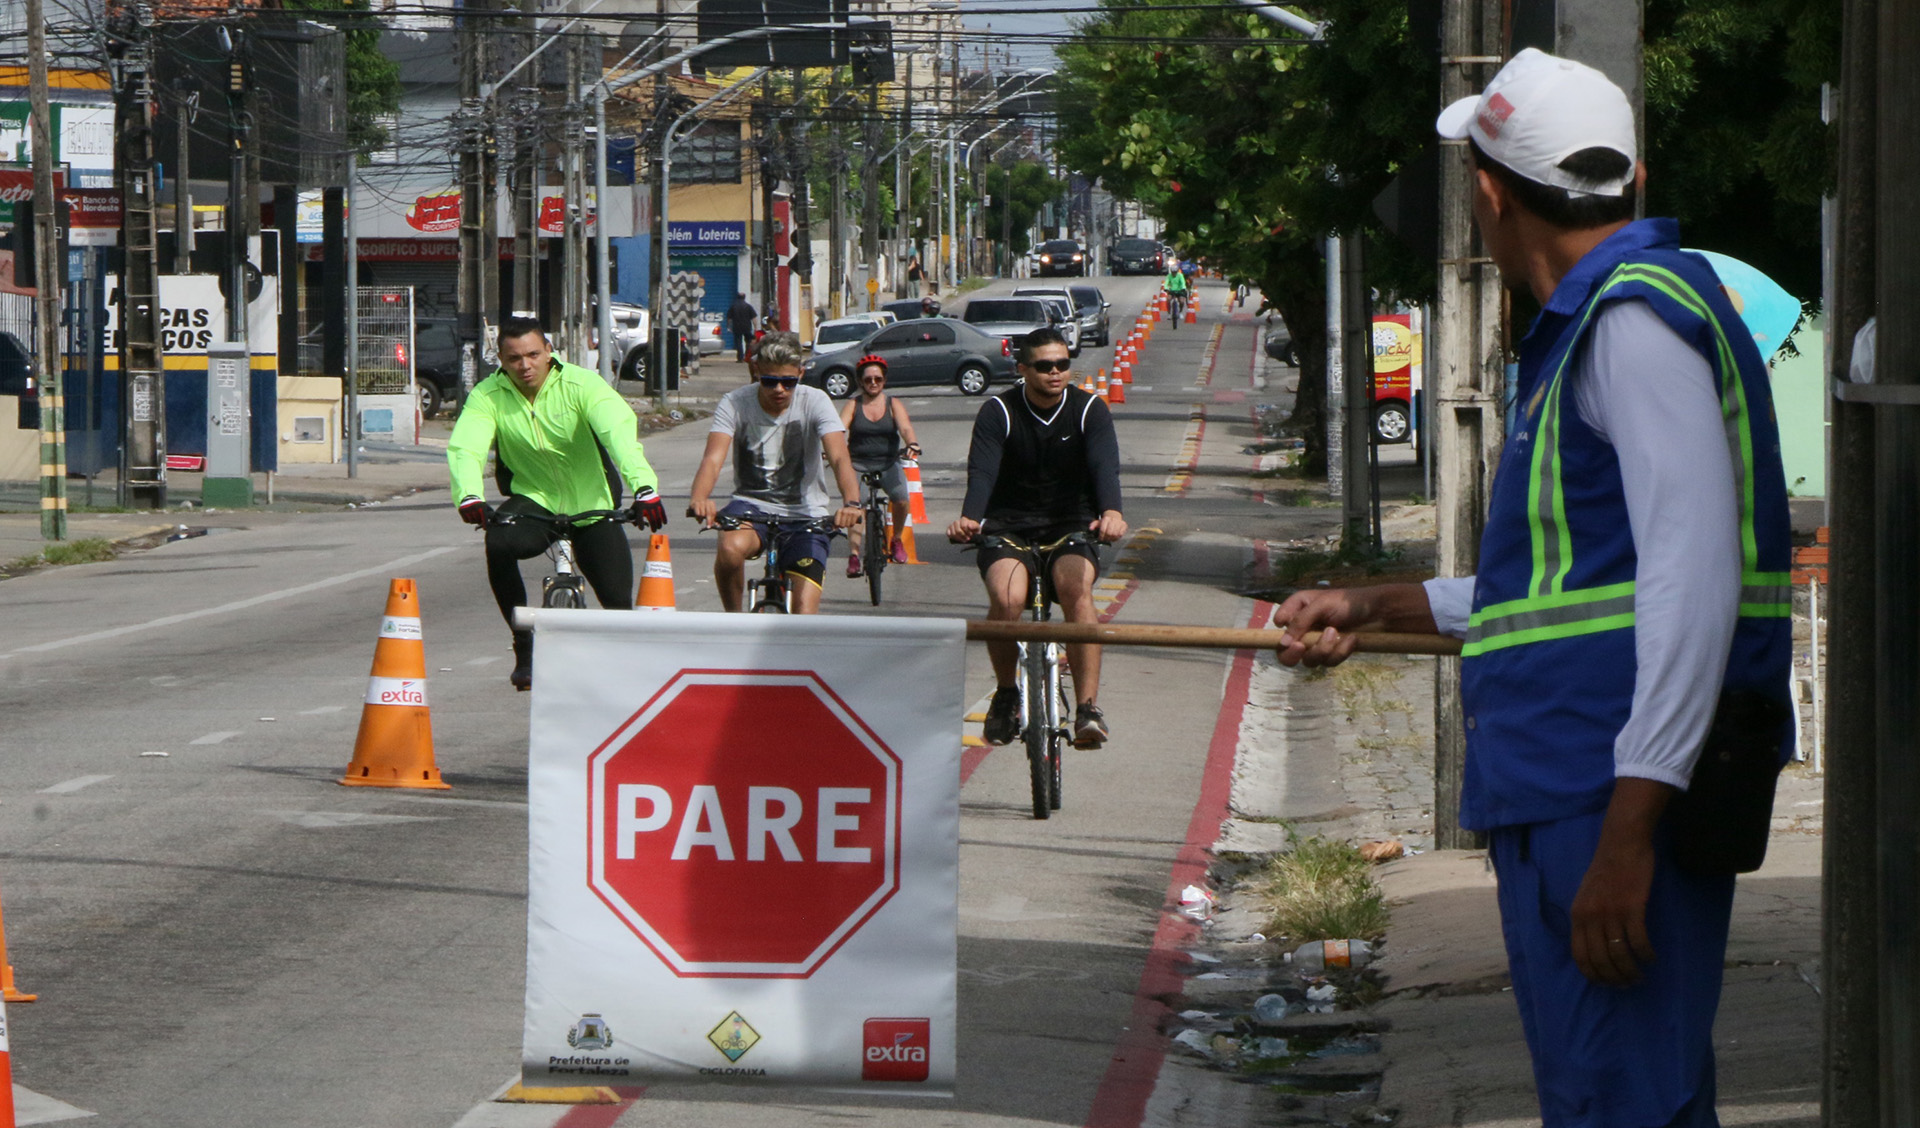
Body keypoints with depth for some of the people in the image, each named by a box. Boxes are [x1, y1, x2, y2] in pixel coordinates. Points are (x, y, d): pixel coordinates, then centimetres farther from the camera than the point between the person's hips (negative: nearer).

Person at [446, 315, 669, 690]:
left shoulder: (580, 384, -17)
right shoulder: (488, 396, -11)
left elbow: (620, 431, -30)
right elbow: (464, 448, -24)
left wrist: (644, 486, -48)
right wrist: (469, 496, -46)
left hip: (591, 504, -1)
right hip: (533, 500, 1)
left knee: (618, 601, -11)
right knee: (499, 543, -31)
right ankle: (524, 647, -13)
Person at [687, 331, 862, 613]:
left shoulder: (815, 402, -11)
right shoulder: (734, 404, -11)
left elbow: (839, 458, -24)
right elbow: (713, 458, -25)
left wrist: (851, 503, -45)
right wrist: (700, 500, -47)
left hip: (805, 513, 0)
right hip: (752, 504, 0)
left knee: (804, 622, -12)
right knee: (731, 548, -35)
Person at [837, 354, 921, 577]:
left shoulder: (893, 405, 6)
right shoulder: (852, 406, 5)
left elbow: (905, 427, -10)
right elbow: (840, 429, -11)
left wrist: (911, 444, -33)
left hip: (888, 464, 0)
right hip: (859, 464, 0)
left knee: (901, 499, -21)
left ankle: (896, 539, 5)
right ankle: (854, 555, -19)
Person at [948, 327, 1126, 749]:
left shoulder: (1090, 409, -2)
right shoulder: (998, 413, -4)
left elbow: (1105, 465, -19)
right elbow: (982, 471, -18)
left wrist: (1111, 512, -41)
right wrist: (969, 518, -40)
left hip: (1071, 527, 0)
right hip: (1008, 528, 0)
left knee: (1076, 589, -31)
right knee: (1006, 599, -29)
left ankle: (1088, 706, -30)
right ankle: (1005, 694, -2)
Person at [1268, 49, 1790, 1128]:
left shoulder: (1638, 315, -12)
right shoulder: (1600, 320, 21)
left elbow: (1694, 576, -22)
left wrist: (1630, 830, -26)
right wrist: (1376, 610, 36)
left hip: (1617, 794, -11)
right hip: (1567, 794, 11)